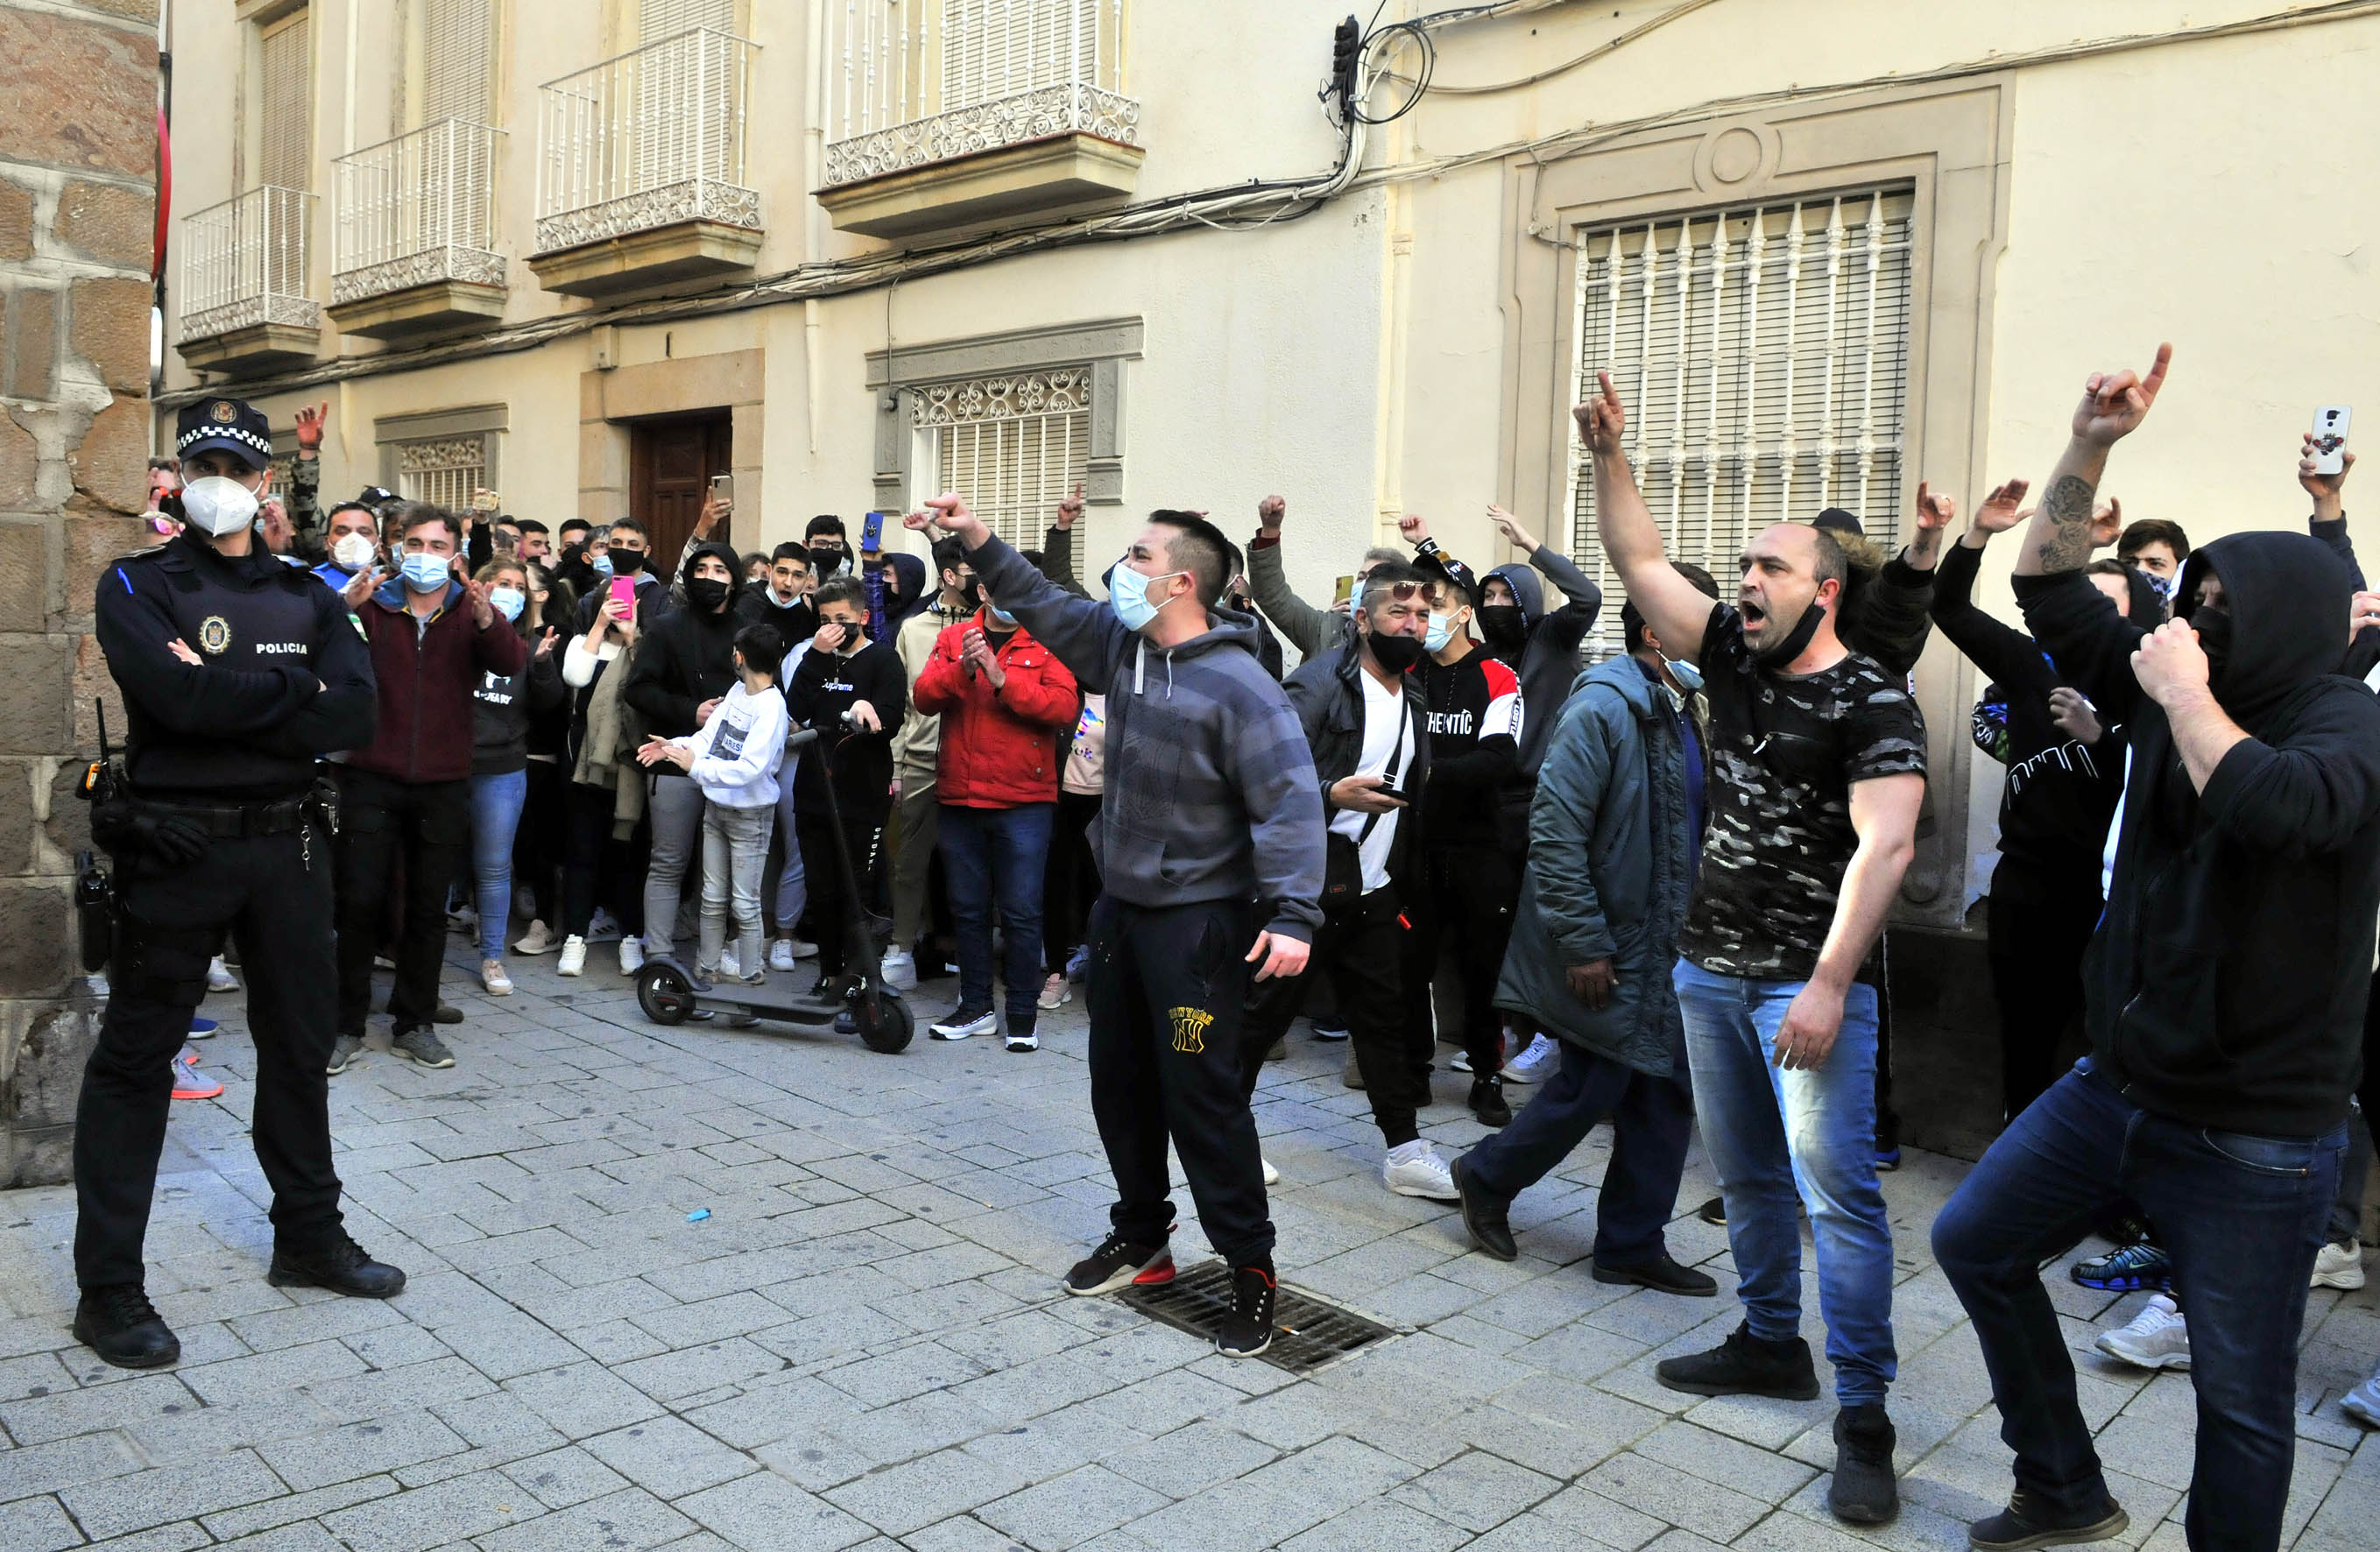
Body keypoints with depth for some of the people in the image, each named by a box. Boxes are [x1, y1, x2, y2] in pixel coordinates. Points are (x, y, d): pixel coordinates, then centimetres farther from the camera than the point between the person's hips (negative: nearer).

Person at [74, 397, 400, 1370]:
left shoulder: (304, 596, 9)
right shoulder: (136, 587, -2)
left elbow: (352, 715, -8)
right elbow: (175, 697, -21)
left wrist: (224, 701, -15)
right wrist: (294, 689, -11)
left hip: (288, 842, 4)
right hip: (177, 845, -4)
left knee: (300, 1042, 14)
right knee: (136, 1059, 3)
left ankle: (308, 1236, 29)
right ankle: (108, 1289, 12)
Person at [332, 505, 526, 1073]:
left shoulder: (473, 611, 4)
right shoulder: (372, 605, 3)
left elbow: (512, 663, -14)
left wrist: (486, 618, -34)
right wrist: (345, 611, -30)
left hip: (444, 782, 1)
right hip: (373, 776, -1)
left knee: (429, 908, 8)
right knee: (359, 901, -1)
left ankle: (414, 1025, 20)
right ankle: (347, 1025, 11)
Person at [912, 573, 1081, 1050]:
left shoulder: (1047, 644, 1)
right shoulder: (953, 638, 10)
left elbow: (1064, 707, -14)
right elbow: (923, 697, -3)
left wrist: (1002, 679, -19)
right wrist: (962, 668, -20)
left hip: (1024, 801, -3)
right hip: (958, 797, 4)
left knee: (1021, 911, -1)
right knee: (968, 908, 12)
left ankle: (1023, 1014, 9)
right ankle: (975, 1007, 24)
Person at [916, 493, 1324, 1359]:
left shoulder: (1237, 685, -20)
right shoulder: (1121, 644, 4)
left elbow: (1289, 799, -24)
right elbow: (1047, 608, 18)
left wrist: (1293, 913, -32)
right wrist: (977, 542, 10)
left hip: (1199, 919, -8)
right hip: (1121, 905, 8)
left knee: (1201, 1095, -5)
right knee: (1120, 1083, 17)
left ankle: (1250, 1270, 10)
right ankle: (1141, 1239, 34)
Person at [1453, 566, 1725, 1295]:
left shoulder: (1684, 703, 9)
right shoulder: (1601, 708, -18)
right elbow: (1554, 832, -21)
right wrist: (1583, 945, -20)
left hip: (1664, 942, 9)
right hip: (1607, 946, -8)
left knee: (1666, 1093, 10)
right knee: (1592, 1086, 1)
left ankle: (1633, 1243, 24)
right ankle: (1487, 1177, 26)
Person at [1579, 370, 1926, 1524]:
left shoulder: (1873, 703, -10)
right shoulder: (1733, 658, 9)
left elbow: (1884, 847, -19)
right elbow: (1638, 563, 12)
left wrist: (1828, 986, -25)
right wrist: (1609, 455, 2)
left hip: (1809, 984, -7)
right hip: (1709, 972, 7)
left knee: (1836, 1190, -7)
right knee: (1746, 1176, 16)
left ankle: (1864, 1419, 2)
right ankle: (1771, 1346, 32)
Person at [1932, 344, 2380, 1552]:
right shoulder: (2172, 697, 3)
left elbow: (2276, 806, -40)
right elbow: (2048, 587, 6)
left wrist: (2184, 689, -25)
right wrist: (2090, 445, -4)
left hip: (2254, 1136, -7)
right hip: (2120, 1082, 7)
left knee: (2241, 1399, 4)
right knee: (1974, 1240, 14)